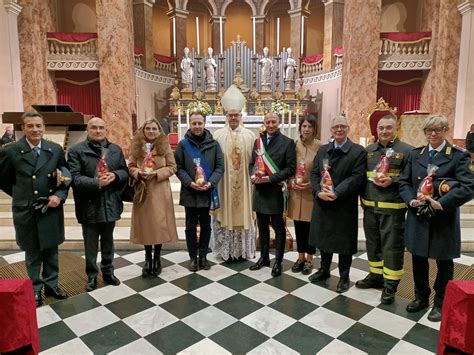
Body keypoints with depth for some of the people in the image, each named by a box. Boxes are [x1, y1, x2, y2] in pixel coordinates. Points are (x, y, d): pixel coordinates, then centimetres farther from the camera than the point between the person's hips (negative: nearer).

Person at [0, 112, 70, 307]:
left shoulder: (56, 149, -1)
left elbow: (66, 177, 4)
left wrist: (59, 195, -11)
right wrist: (21, 195, 6)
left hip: (51, 209, 2)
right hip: (25, 212, -2)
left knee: (51, 250, 15)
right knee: (32, 253, 13)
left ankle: (51, 285, 33)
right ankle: (35, 289, 31)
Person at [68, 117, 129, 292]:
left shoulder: (116, 149, 7)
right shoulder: (77, 150, -5)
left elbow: (125, 171, 8)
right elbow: (74, 177, -13)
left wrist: (115, 175, -14)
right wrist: (96, 183, -25)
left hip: (110, 203, 4)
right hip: (89, 205, -3)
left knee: (108, 241, 18)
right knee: (91, 244, 11)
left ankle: (108, 272, 34)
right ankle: (92, 276, 27)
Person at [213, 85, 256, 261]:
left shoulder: (250, 135, 3)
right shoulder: (218, 135, 0)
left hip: (244, 182, 1)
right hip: (224, 182, -1)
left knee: (243, 212, 8)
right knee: (226, 212, 6)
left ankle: (243, 249, 22)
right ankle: (227, 249, 19)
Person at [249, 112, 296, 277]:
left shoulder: (287, 142, -5)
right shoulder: (258, 141, 11)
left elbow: (290, 168, -10)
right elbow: (252, 163, 14)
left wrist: (270, 178, -18)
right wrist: (253, 175, -7)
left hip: (276, 191, -5)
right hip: (260, 191, 5)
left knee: (278, 228, 7)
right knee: (262, 227, 15)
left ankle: (278, 261, 20)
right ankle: (264, 257, 30)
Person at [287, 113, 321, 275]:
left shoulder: (320, 146, -8)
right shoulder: (293, 145, 1)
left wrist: (311, 184, -15)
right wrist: (291, 181, -8)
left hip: (312, 192, -3)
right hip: (296, 192, 3)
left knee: (310, 227, 8)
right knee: (298, 226, 12)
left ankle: (309, 260, 24)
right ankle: (301, 257, 28)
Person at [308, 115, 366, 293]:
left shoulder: (358, 151, -5)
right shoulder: (322, 150, 10)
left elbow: (356, 178, -13)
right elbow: (314, 173, 5)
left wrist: (336, 193, -21)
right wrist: (318, 192, -12)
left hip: (345, 205, -4)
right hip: (322, 202, 4)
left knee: (344, 241, 6)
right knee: (324, 238, 16)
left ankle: (344, 277, 24)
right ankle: (324, 270, 36)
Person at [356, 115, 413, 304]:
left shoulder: (407, 150, -4)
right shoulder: (367, 151, 11)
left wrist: (392, 181, -20)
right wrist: (362, 197, 7)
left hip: (393, 207, -5)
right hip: (370, 206, 5)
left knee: (392, 246, 2)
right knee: (373, 243, 16)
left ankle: (390, 285, 14)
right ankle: (376, 276, 32)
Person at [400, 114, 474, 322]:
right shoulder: (415, 155, 6)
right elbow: (404, 182, 7)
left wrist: (441, 203, -25)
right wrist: (411, 200, -11)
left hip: (444, 219, -3)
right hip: (418, 217, 4)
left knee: (444, 263, 12)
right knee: (418, 259, 14)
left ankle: (440, 303, 31)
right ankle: (421, 297, 34)